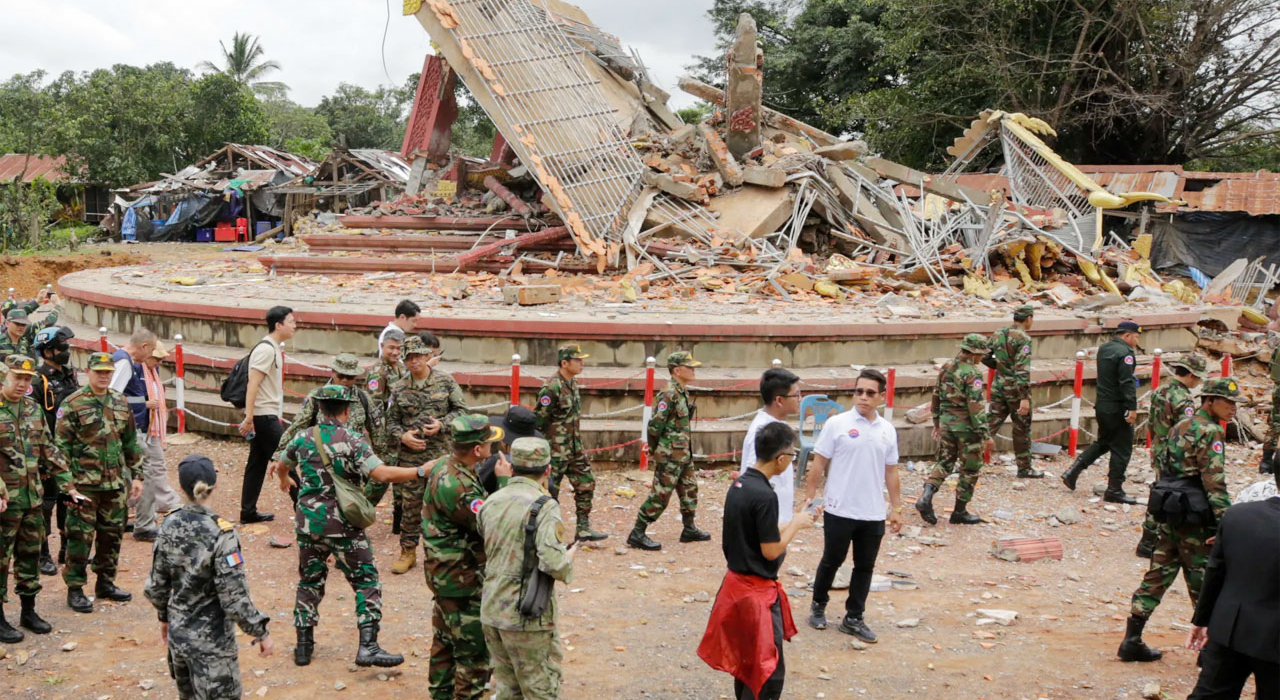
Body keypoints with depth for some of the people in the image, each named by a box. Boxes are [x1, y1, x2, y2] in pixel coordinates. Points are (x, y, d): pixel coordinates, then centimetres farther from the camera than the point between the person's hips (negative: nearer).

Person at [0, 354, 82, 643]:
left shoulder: (33, 409, 9)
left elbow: (49, 451, 14)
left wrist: (67, 485, 10)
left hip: (32, 498, 6)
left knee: (30, 555, 14)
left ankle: (29, 612, 26)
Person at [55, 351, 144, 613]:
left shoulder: (121, 403, 9)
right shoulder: (73, 404, -6)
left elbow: (131, 443, 15)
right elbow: (62, 446, -7)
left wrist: (137, 475, 12)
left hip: (116, 484, 5)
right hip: (84, 485, -5)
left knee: (112, 536, 12)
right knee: (80, 537, -2)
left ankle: (106, 583, 25)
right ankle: (75, 589, 9)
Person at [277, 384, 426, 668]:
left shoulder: (303, 439, 4)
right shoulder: (353, 442, -13)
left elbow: (283, 465, 25)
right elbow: (383, 474, -25)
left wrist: (284, 481, 48)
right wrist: (421, 471, -19)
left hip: (308, 522, 5)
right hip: (343, 525, -5)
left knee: (309, 581, 19)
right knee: (366, 582, 2)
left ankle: (303, 645, 23)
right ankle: (368, 647, -7)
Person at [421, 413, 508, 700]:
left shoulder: (444, 465, 0)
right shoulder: (456, 487, -30)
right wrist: (504, 482, -21)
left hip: (446, 576, 10)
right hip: (462, 581, -10)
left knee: (446, 642, 24)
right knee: (475, 653, 0)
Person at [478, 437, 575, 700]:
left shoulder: (491, 502, 5)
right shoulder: (544, 506, -16)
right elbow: (553, 563, -26)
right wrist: (568, 559, -5)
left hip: (492, 611, 7)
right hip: (527, 618, -7)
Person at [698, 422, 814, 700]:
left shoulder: (739, 485, 4)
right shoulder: (765, 495, -23)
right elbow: (771, 550, -19)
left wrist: (797, 520, 12)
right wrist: (797, 524, -5)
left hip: (737, 582, 9)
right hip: (758, 590, -9)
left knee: (747, 661, 21)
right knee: (770, 669, -1)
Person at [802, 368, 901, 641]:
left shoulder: (888, 430, 5)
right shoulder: (837, 424, -8)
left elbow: (891, 472, 12)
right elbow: (819, 465, -5)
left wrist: (896, 508, 11)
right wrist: (808, 499, -8)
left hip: (874, 514, 4)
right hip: (839, 510, -3)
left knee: (865, 567, 10)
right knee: (831, 561, 11)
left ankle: (854, 618, 22)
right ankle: (818, 606, 32)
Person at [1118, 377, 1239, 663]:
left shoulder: (1179, 427, 14)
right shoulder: (1210, 432, -13)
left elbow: (1162, 467, 18)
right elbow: (1214, 482, -20)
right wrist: (1226, 523, -21)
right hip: (1195, 518, -8)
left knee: (1158, 575, 10)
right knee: (1204, 581, 2)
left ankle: (1132, 640, 9)